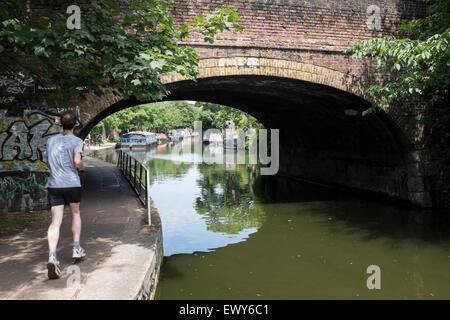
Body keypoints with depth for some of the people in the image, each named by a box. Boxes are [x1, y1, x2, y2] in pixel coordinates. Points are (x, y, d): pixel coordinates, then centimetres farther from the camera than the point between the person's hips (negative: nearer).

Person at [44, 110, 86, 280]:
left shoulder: (51, 140, 12)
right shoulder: (76, 141, -3)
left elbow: (48, 164, 19)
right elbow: (77, 161, -17)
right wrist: (82, 167, 3)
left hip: (53, 185, 3)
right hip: (71, 184, -3)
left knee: (55, 222, -2)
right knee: (75, 213, 21)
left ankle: (52, 257, -17)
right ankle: (76, 249, 21)